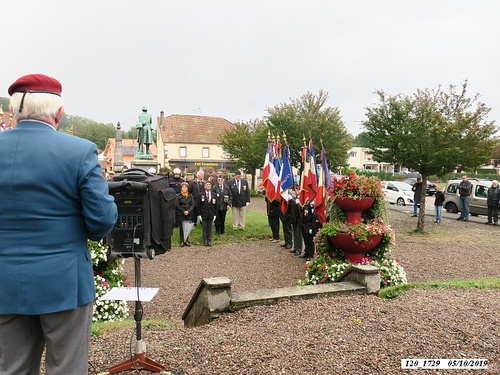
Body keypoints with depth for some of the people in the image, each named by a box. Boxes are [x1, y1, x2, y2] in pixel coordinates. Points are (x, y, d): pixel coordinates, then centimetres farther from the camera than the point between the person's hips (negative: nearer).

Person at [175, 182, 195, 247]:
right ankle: (182, 241, 7)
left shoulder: (190, 196, 8)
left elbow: (193, 204, 3)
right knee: (181, 228, 0)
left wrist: (188, 211, -11)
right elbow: (177, 205, -6)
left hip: (188, 214, 3)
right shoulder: (178, 196, -1)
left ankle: (186, 241, 13)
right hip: (180, 214, -2)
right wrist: (183, 211, -11)